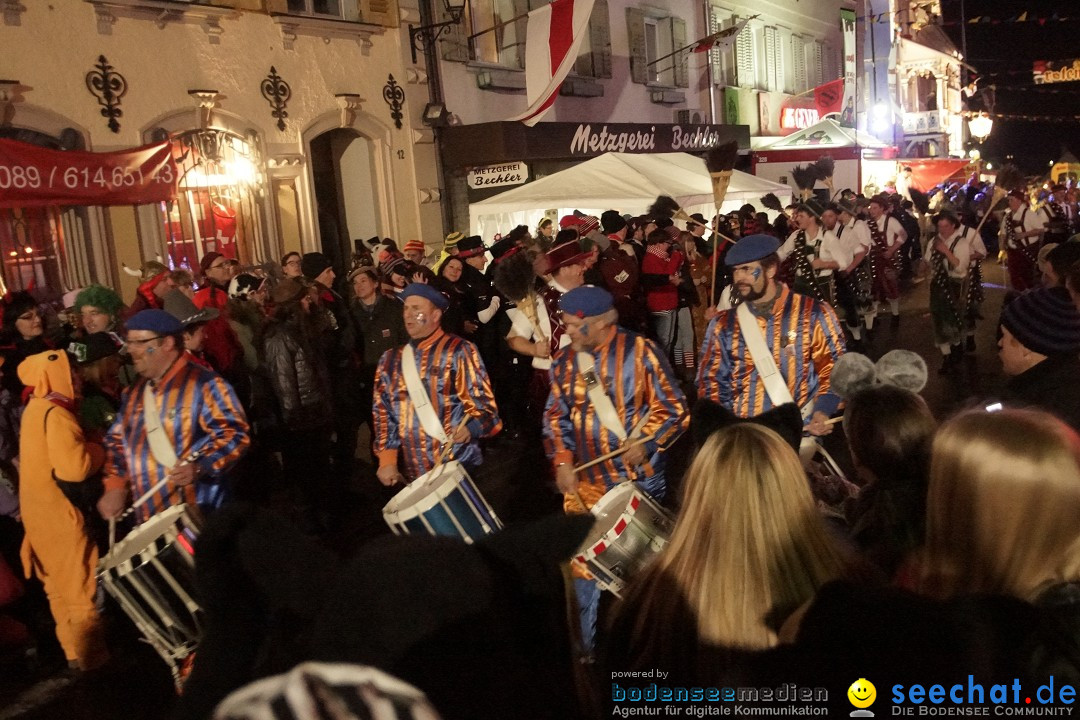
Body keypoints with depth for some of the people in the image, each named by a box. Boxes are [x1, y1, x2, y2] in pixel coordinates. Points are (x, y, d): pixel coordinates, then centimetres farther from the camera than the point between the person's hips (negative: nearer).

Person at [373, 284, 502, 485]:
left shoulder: (458, 351, -3)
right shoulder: (391, 360, 12)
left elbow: (482, 400, -7)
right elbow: (384, 412, 12)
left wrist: (470, 427, -27)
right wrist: (387, 459, 3)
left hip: (459, 466, -4)